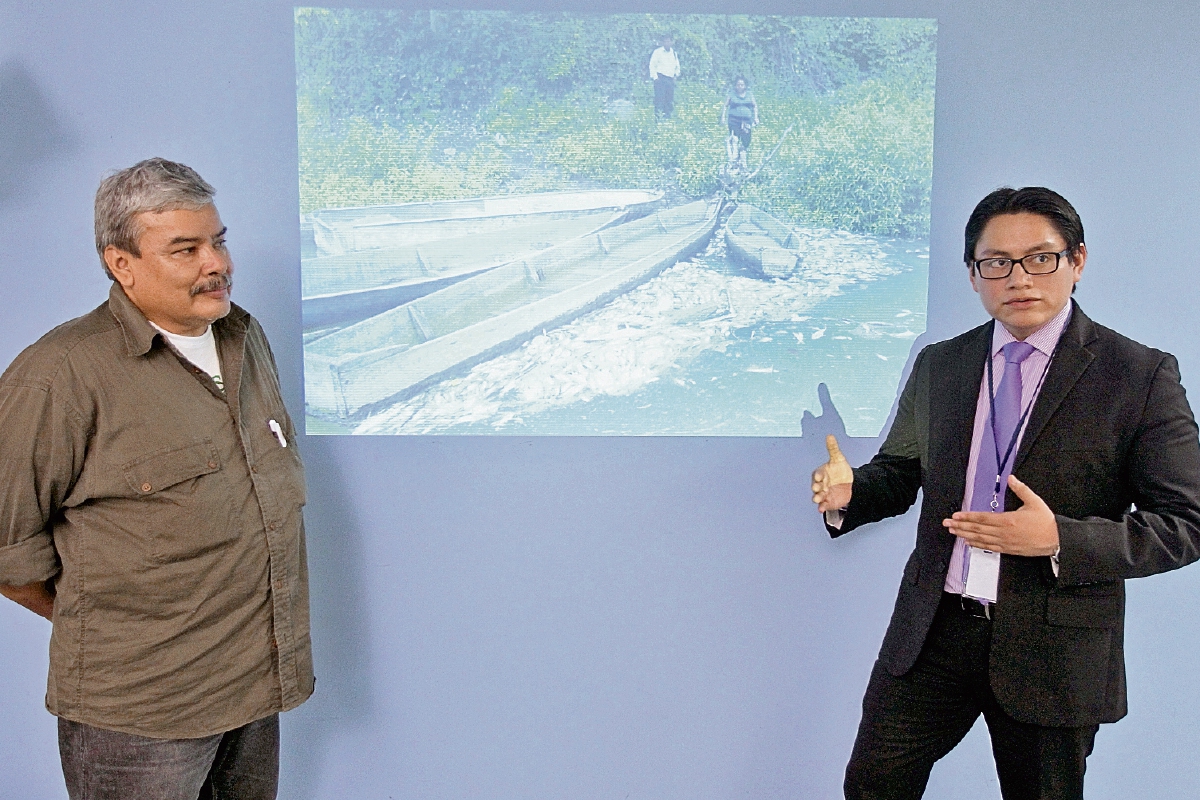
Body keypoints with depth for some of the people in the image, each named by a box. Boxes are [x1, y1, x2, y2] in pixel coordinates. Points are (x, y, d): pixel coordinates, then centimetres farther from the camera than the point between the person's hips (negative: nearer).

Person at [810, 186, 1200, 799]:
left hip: (1054, 649, -3)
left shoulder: (1140, 376, -8)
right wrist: (848, 492, -10)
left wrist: (1060, 539, -23)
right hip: (932, 631, 3)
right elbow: (898, 472, 14)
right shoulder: (937, 366, 6)